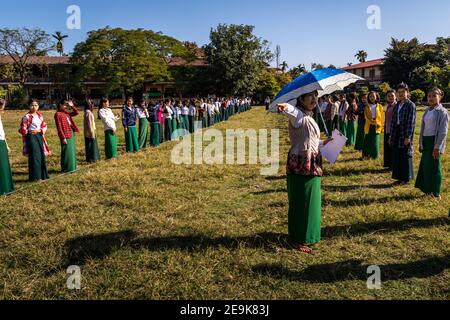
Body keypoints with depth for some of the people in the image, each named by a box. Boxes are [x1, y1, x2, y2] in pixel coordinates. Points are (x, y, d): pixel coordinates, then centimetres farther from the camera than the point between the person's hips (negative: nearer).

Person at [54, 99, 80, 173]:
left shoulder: (67, 113, 13)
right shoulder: (58, 114, -9)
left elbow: (77, 113, 19)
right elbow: (59, 127, -14)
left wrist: (72, 106, 8)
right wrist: (63, 138, -18)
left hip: (72, 134, 8)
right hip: (66, 136, -8)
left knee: (72, 151, 13)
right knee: (67, 152, -4)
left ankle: (72, 167, 23)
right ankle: (66, 169, 4)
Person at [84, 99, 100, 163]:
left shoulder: (89, 112, 13)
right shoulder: (88, 112, -17)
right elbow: (89, 123, -20)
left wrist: (94, 131, 18)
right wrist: (92, 132, -21)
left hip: (92, 131, 10)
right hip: (90, 133, -10)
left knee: (93, 145, 15)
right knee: (91, 145, -2)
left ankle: (93, 158, 24)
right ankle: (90, 159, 6)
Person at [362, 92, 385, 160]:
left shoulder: (380, 107, 5)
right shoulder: (367, 107, 6)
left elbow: (382, 118, 5)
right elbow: (367, 117, -6)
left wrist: (381, 127, -4)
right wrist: (375, 123, -17)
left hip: (377, 128, -1)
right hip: (369, 127, 1)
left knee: (375, 142, -2)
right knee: (367, 142, -1)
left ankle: (374, 155, 10)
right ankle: (367, 155, 8)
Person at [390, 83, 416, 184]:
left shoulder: (410, 105, -7)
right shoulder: (397, 105, 12)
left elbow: (411, 122, -13)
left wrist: (408, 137, -18)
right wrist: (391, 136, 10)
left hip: (405, 134, -6)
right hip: (397, 133, 7)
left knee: (405, 156, 1)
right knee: (396, 156, 8)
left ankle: (406, 178, 12)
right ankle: (399, 177, 18)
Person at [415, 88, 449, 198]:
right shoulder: (427, 111, 13)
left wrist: (437, 148, -17)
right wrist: (420, 143, 13)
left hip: (434, 141, -7)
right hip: (426, 141, 7)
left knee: (434, 167, 0)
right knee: (425, 165, 9)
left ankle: (435, 193, 12)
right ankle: (427, 189, 21)